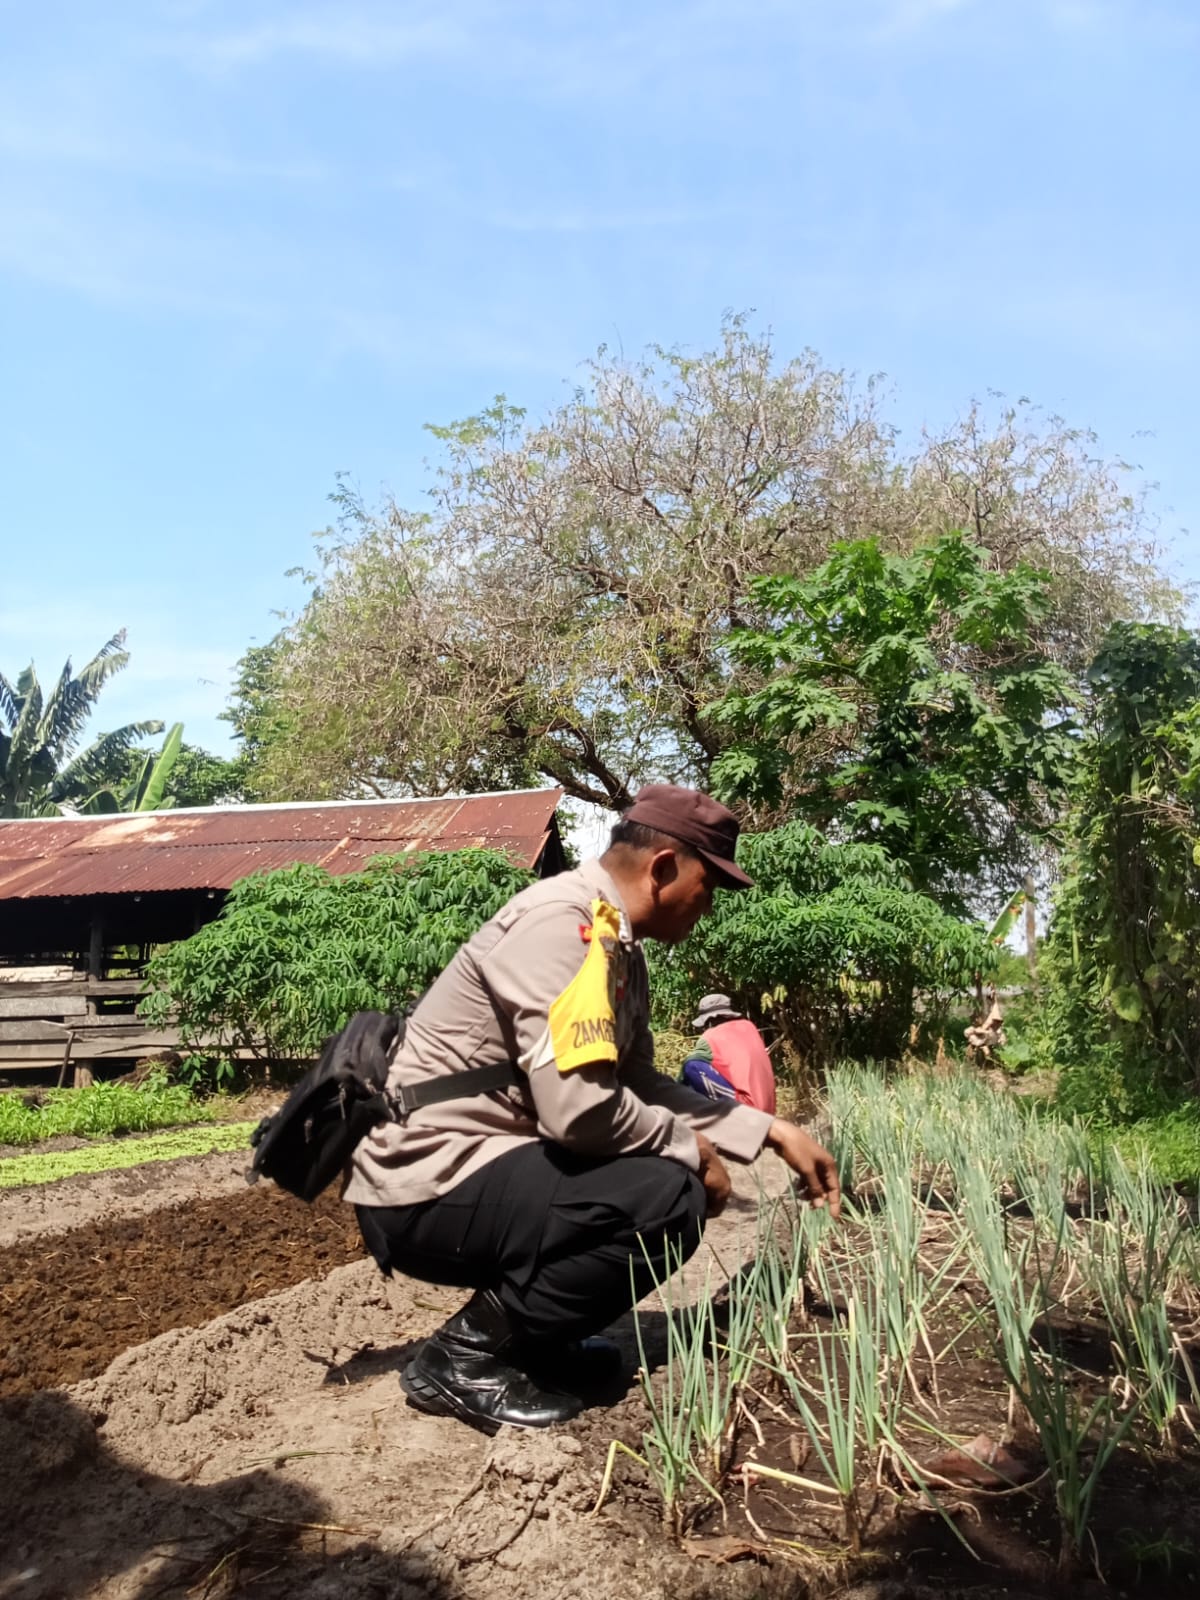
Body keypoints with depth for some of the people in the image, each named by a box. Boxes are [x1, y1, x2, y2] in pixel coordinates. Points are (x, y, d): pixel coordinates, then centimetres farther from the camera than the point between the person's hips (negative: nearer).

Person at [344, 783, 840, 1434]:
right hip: (425, 1188, -10)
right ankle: (463, 1355, -7)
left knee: (664, 1173, 9)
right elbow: (579, 1108, -28)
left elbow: (641, 1086, 14)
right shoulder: (561, 922, -21)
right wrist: (689, 1147, -11)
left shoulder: (616, 945, 9)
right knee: (669, 1196, -21)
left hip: (474, 1169, 10)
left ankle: (533, 1336, 14)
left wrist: (773, 1131, 10)